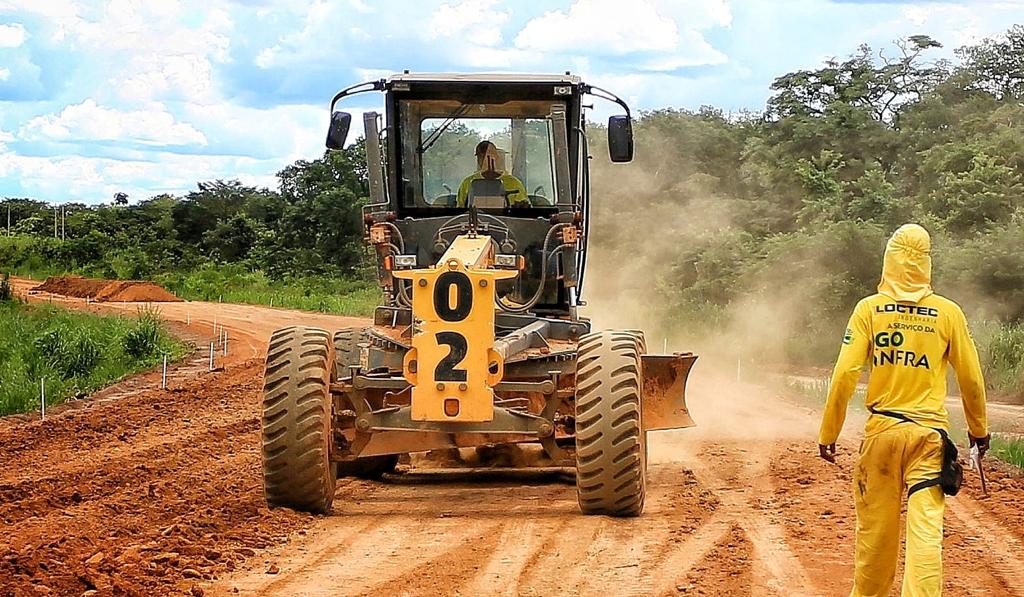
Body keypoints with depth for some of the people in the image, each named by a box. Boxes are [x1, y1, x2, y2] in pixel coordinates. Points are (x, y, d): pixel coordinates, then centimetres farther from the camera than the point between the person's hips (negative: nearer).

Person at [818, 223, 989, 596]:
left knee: (876, 528, 13)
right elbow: (971, 378, 6)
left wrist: (828, 434, 4)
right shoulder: (948, 313, 0)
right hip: (929, 432, -1)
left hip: (882, 430, 1)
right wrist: (979, 429, 22)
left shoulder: (869, 309, -1)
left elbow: (845, 374, -5)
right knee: (926, 529, -7)